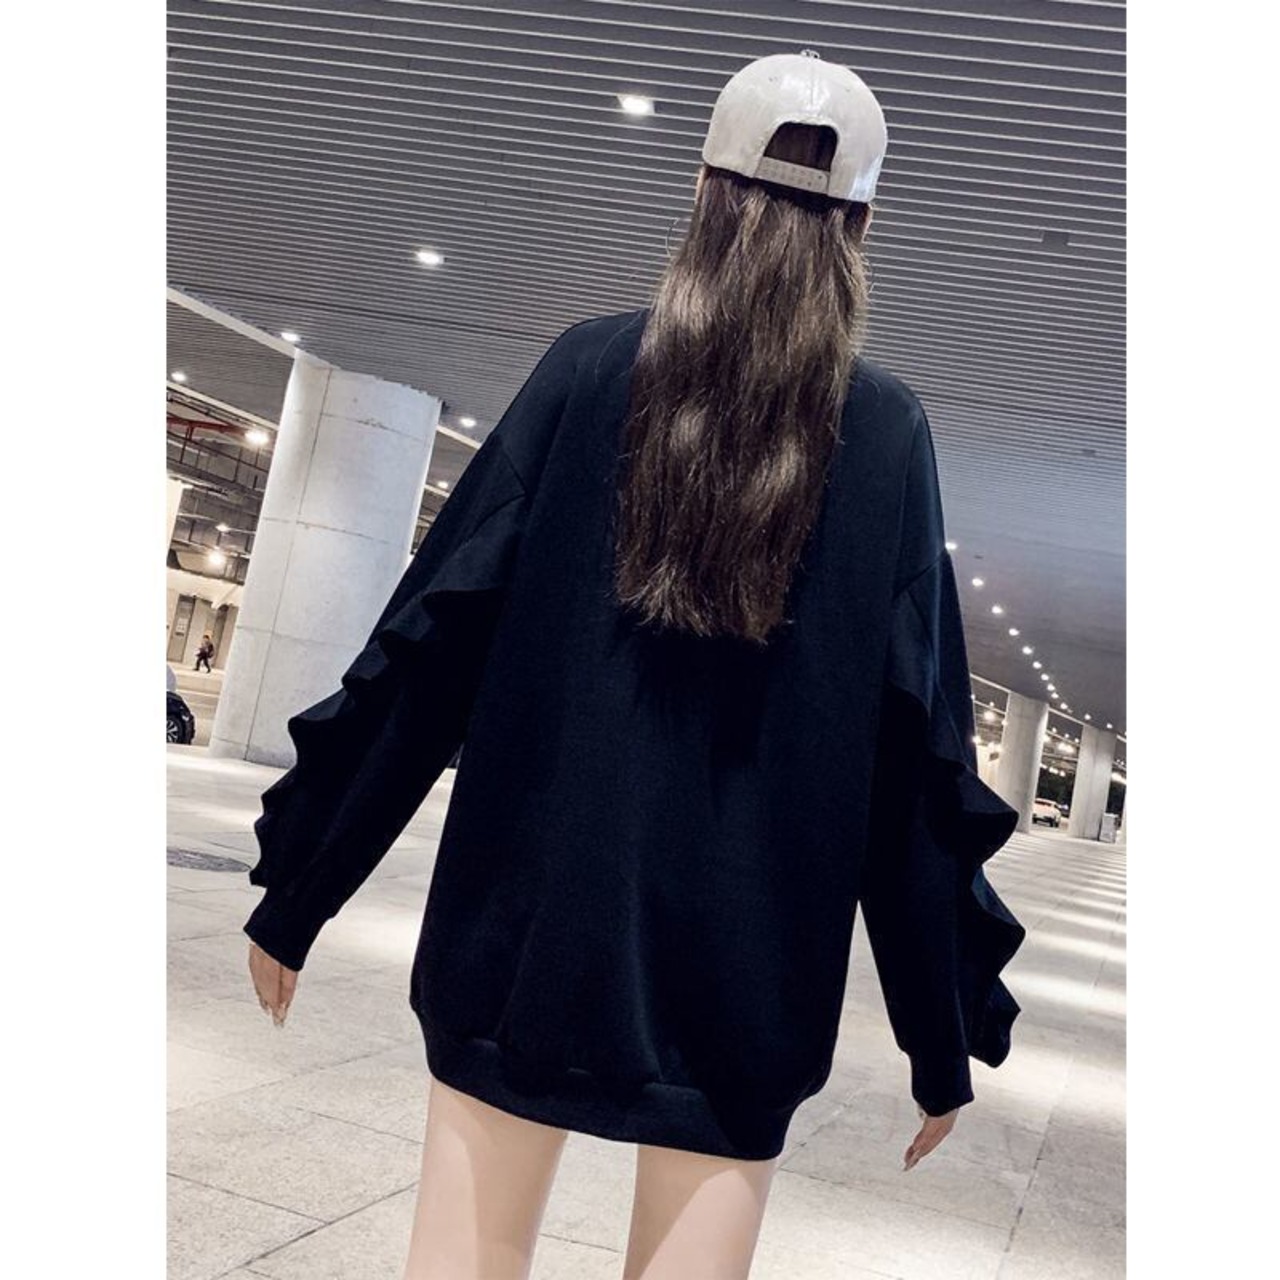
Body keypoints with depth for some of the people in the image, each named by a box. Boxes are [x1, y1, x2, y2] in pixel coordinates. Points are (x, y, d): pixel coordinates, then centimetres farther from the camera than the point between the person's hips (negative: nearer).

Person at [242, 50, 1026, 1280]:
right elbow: (922, 755, -2)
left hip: (532, 917, 0)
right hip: (746, 963, 1)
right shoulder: (889, 433, 0)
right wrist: (944, 1033, 7)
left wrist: (296, 891, 6)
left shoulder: (590, 369, -1)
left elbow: (429, 647, -3)